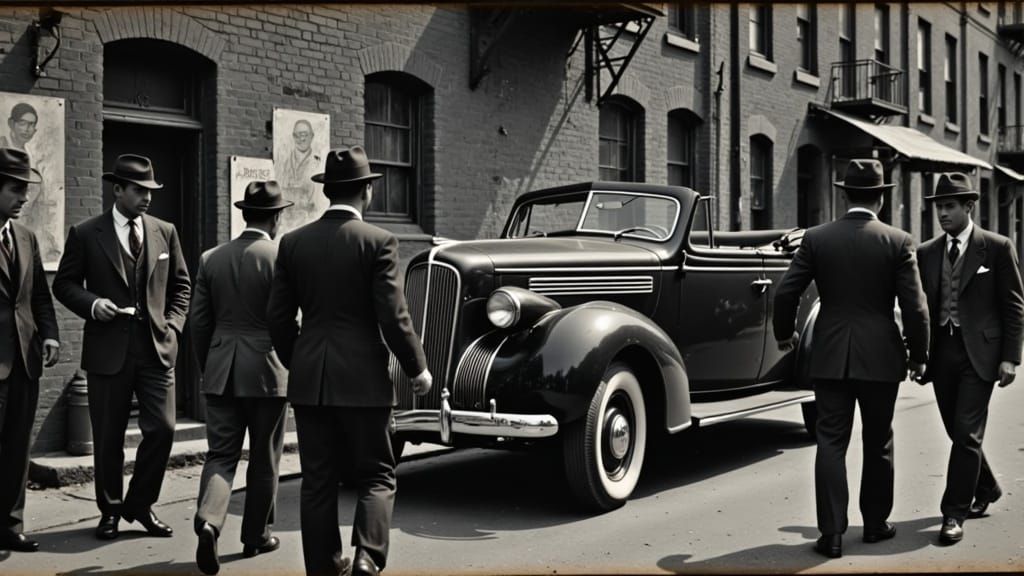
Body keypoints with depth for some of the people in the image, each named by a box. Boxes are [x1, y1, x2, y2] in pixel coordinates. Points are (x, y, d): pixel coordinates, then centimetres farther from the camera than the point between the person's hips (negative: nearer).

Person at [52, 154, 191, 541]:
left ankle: (140, 504, 16)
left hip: (156, 347, 2)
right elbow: (64, 284, 5)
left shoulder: (165, 232, 8)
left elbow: (180, 285, 16)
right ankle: (110, 510, 23)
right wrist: (91, 303, -13)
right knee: (108, 437, 6)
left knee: (162, 428, -3)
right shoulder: (86, 234, 0)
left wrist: (172, 325, 3)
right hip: (108, 348, -2)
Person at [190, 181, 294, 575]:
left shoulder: (211, 258, 6)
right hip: (267, 370, -3)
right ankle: (255, 536, 20)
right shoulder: (281, 257, -9)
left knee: (221, 455, 6)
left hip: (221, 372, 4)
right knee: (264, 460, 10)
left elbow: (199, 320, 8)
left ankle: (208, 522, -17)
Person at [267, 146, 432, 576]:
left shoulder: (293, 243, 3)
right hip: (363, 379, -3)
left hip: (309, 380, 4)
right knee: (376, 476, 8)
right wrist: (417, 368, 2)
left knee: (317, 481, 11)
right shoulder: (378, 242, -8)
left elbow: (278, 315, 5)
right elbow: (393, 316, -11)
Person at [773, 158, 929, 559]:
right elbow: (914, 306, -7)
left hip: (830, 356, 1)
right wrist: (918, 354, 6)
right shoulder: (898, 242, -6)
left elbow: (786, 293, -3)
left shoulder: (816, 238, -2)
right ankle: (875, 523, 27)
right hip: (881, 357, 0)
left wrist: (784, 333, 15)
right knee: (877, 443, 15)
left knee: (831, 442, 4)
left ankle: (832, 533, 0)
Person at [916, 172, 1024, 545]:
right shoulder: (926, 253, 9)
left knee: (966, 432, -9)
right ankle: (985, 489, 37)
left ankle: (954, 513, -2)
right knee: (958, 432, 13)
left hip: (978, 352, -4)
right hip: (941, 353, 4)